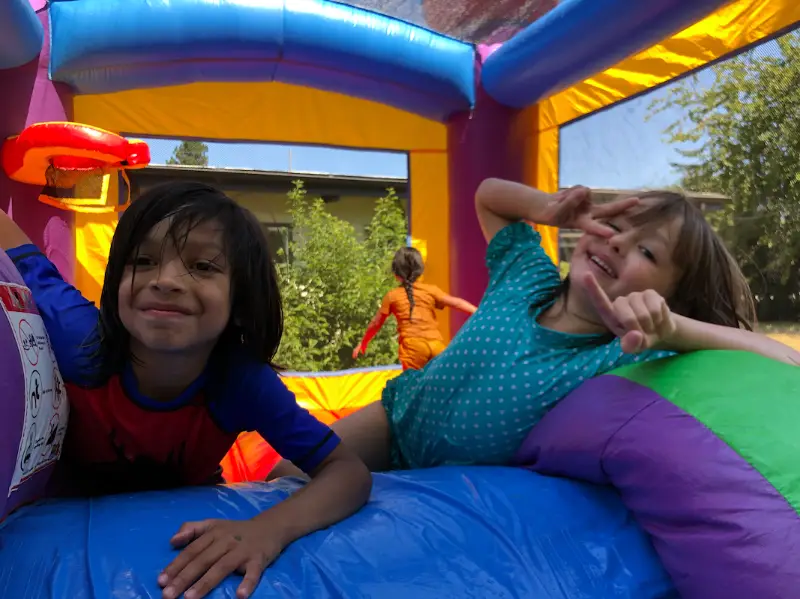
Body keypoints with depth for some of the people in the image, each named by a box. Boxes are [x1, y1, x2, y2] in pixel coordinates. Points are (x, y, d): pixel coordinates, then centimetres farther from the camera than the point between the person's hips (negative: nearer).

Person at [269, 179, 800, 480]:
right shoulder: (529, 275, -16)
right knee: (287, 480, 5)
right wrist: (554, 210, -16)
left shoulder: (625, 360, -31)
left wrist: (673, 328, -47)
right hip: (397, 417, 4)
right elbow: (488, 193, 2)